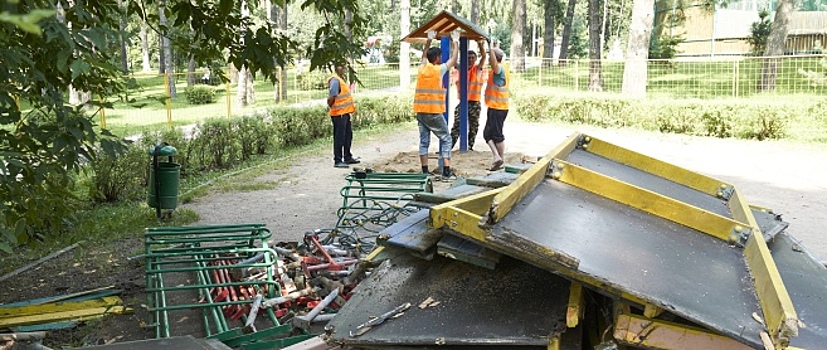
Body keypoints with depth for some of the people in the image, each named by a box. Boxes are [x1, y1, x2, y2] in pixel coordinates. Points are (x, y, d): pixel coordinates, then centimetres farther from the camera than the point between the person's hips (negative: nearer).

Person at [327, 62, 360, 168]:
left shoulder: (340, 80, 14)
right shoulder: (335, 80, -18)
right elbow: (331, 97, -24)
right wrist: (330, 107, -10)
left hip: (345, 113, 10)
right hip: (339, 114, -10)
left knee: (348, 136, 18)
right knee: (339, 137, -4)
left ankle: (347, 157, 30)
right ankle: (337, 161, 3)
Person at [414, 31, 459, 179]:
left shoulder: (422, 68, 8)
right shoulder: (439, 69, -6)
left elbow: (424, 55, 29)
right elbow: (453, 60, 10)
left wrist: (428, 41, 35)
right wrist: (455, 45, 23)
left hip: (420, 111, 6)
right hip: (434, 112, -5)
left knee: (424, 141, 8)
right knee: (446, 139, 3)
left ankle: (425, 172, 7)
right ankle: (447, 171, -4)